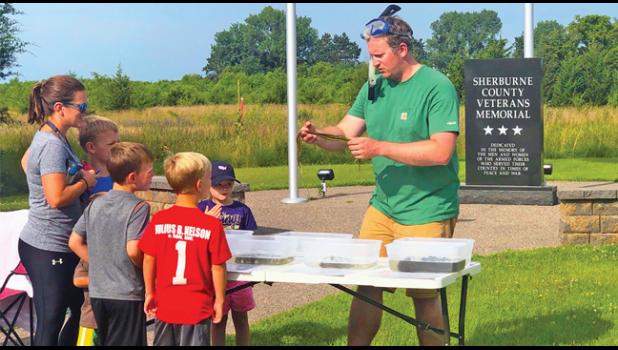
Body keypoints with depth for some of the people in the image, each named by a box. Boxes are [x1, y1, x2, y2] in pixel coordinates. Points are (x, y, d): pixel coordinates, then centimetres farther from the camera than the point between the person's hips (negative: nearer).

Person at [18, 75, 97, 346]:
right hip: (47, 249, -10)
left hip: (59, 245, 10)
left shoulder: (49, 136, 9)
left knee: (81, 310, 18)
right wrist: (85, 182, -10)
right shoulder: (53, 145, -20)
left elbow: (26, 161, 30)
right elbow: (57, 198, -27)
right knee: (50, 324, -2)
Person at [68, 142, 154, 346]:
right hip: (127, 294, -6)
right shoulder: (138, 207, -15)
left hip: (97, 292, 7)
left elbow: (74, 242, 8)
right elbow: (133, 250, -24)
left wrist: (98, 264, 12)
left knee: (105, 342, 19)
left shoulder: (95, 204, 5)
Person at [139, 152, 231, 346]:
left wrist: (150, 293, 12)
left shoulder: (158, 220, -5)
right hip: (197, 308, -3)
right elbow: (217, 267, -11)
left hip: (165, 306, 3)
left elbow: (148, 259, -1)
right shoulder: (212, 225, -14)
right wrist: (219, 300, 1)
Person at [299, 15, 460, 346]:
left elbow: (441, 151, -23)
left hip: (426, 212, -6)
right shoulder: (374, 88, 7)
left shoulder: (437, 87, -14)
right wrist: (318, 135, -17)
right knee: (367, 283, 8)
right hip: (382, 206, 6)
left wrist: (380, 148, -26)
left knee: (425, 294, 5)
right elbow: (344, 133, 5)